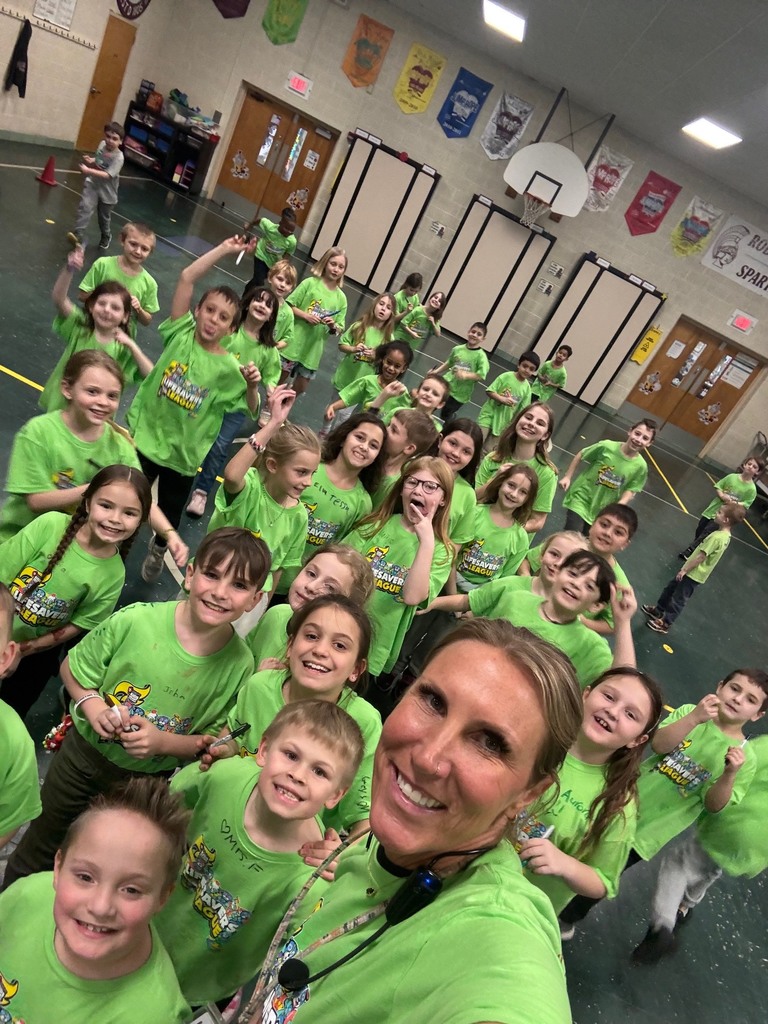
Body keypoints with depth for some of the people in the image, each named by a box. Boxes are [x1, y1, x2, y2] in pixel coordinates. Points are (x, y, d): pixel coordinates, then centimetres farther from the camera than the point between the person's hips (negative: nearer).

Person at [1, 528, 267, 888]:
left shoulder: (240, 665, -22)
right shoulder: (135, 621, -25)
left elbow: (214, 740, -11)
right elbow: (72, 668, -8)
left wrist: (163, 742, -27)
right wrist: (91, 703, -25)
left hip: (147, 780, 0)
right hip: (85, 753, 0)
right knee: (39, 846, 25)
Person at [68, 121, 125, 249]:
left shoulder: (118, 157, -24)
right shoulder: (102, 144, -5)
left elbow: (107, 175, -31)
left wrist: (88, 171, -36)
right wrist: (90, 161, -7)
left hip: (107, 191, -3)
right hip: (92, 183, 3)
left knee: (104, 217, 15)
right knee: (85, 207, -18)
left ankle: (106, 237, 42)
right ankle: (78, 235, -20)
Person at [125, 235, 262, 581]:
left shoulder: (229, 369, -11)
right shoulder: (180, 334, -10)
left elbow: (251, 412, -7)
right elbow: (187, 277, -16)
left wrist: (252, 386, -26)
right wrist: (225, 248, -15)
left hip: (183, 454, 1)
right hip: (143, 437, 0)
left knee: (170, 513, 20)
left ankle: (158, 550, 51)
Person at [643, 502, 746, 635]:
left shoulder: (717, 537, -28)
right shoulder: (726, 535, 1)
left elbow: (701, 557, -25)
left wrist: (684, 570, -16)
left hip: (694, 575, -9)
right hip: (695, 572, 9)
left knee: (678, 600, 6)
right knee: (671, 588, 23)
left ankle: (664, 624, 20)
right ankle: (658, 610, 39)